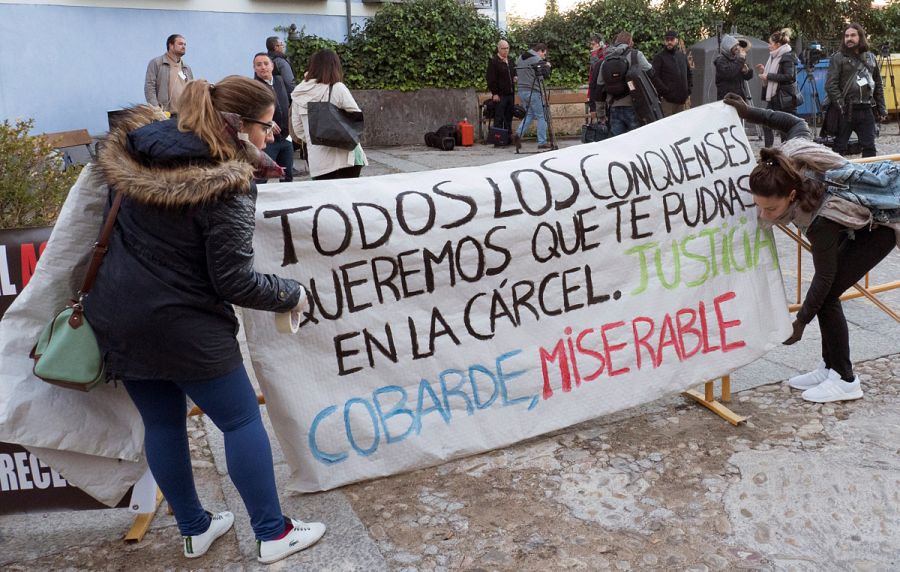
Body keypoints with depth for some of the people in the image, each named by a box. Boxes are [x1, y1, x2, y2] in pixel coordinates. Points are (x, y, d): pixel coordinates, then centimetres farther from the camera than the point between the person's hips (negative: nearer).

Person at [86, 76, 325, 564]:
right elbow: (233, 282, -18)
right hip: (181, 326, -7)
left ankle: (194, 529, 33)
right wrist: (292, 295, -4)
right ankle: (273, 534, 18)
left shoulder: (137, 153, 2)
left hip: (115, 317, 7)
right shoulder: (226, 186, -20)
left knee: (162, 422, 18)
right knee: (242, 422, 8)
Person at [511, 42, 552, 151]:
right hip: (533, 92, -8)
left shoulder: (520, 58, 13)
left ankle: (518, 133, 1)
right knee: (541, 117, 1)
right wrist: (547, 66, 7)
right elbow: (546, 75, -10)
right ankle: (542, 142, 0)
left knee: (530, 114, 19)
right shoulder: (538, 60, -11)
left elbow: (515, 73, 18)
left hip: (521, 91, 8)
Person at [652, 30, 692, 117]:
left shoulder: (682, 56, 18)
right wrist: (664, 91, -18)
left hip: (681, 99, 6)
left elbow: (689, 74, 26)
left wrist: (688, 91, 14)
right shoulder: (659, 57, -2)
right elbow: (655, 77, -11)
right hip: (667, 100, -6)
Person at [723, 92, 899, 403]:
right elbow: (796, 124, -4)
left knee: (826, 294, -11)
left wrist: (801, 321, -17)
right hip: (869, 205, 8)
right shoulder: (789, 158, -26)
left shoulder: (821, 219, -40)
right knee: (826, 290, 4)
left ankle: (845, 381, 2)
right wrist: (749, 113, -3)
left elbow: (824, 275, -26)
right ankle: (830, 368, 15)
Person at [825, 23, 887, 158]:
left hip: (867, 110, 4)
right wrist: (841, 106, -16)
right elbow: (831, 85, -9)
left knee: (869, 147, 7)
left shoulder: (870, 57, 14)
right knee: (839, 147, 0)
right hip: (846, 111, -4)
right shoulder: (838, 58, -1)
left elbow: (878, 85, 18)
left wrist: (882, 109, 12)